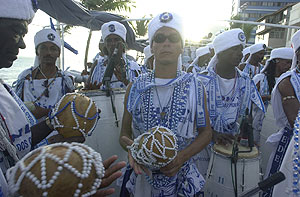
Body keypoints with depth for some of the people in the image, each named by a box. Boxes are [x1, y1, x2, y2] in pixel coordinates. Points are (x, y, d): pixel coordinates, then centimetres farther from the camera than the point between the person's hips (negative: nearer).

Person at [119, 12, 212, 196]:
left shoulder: (195, 86, -5)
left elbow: (206, 132, -1)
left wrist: (182, 156, -17)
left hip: (180, 178, 0)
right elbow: (125, 133, 2)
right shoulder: (136, 87, -4)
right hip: (142, 176, 1)